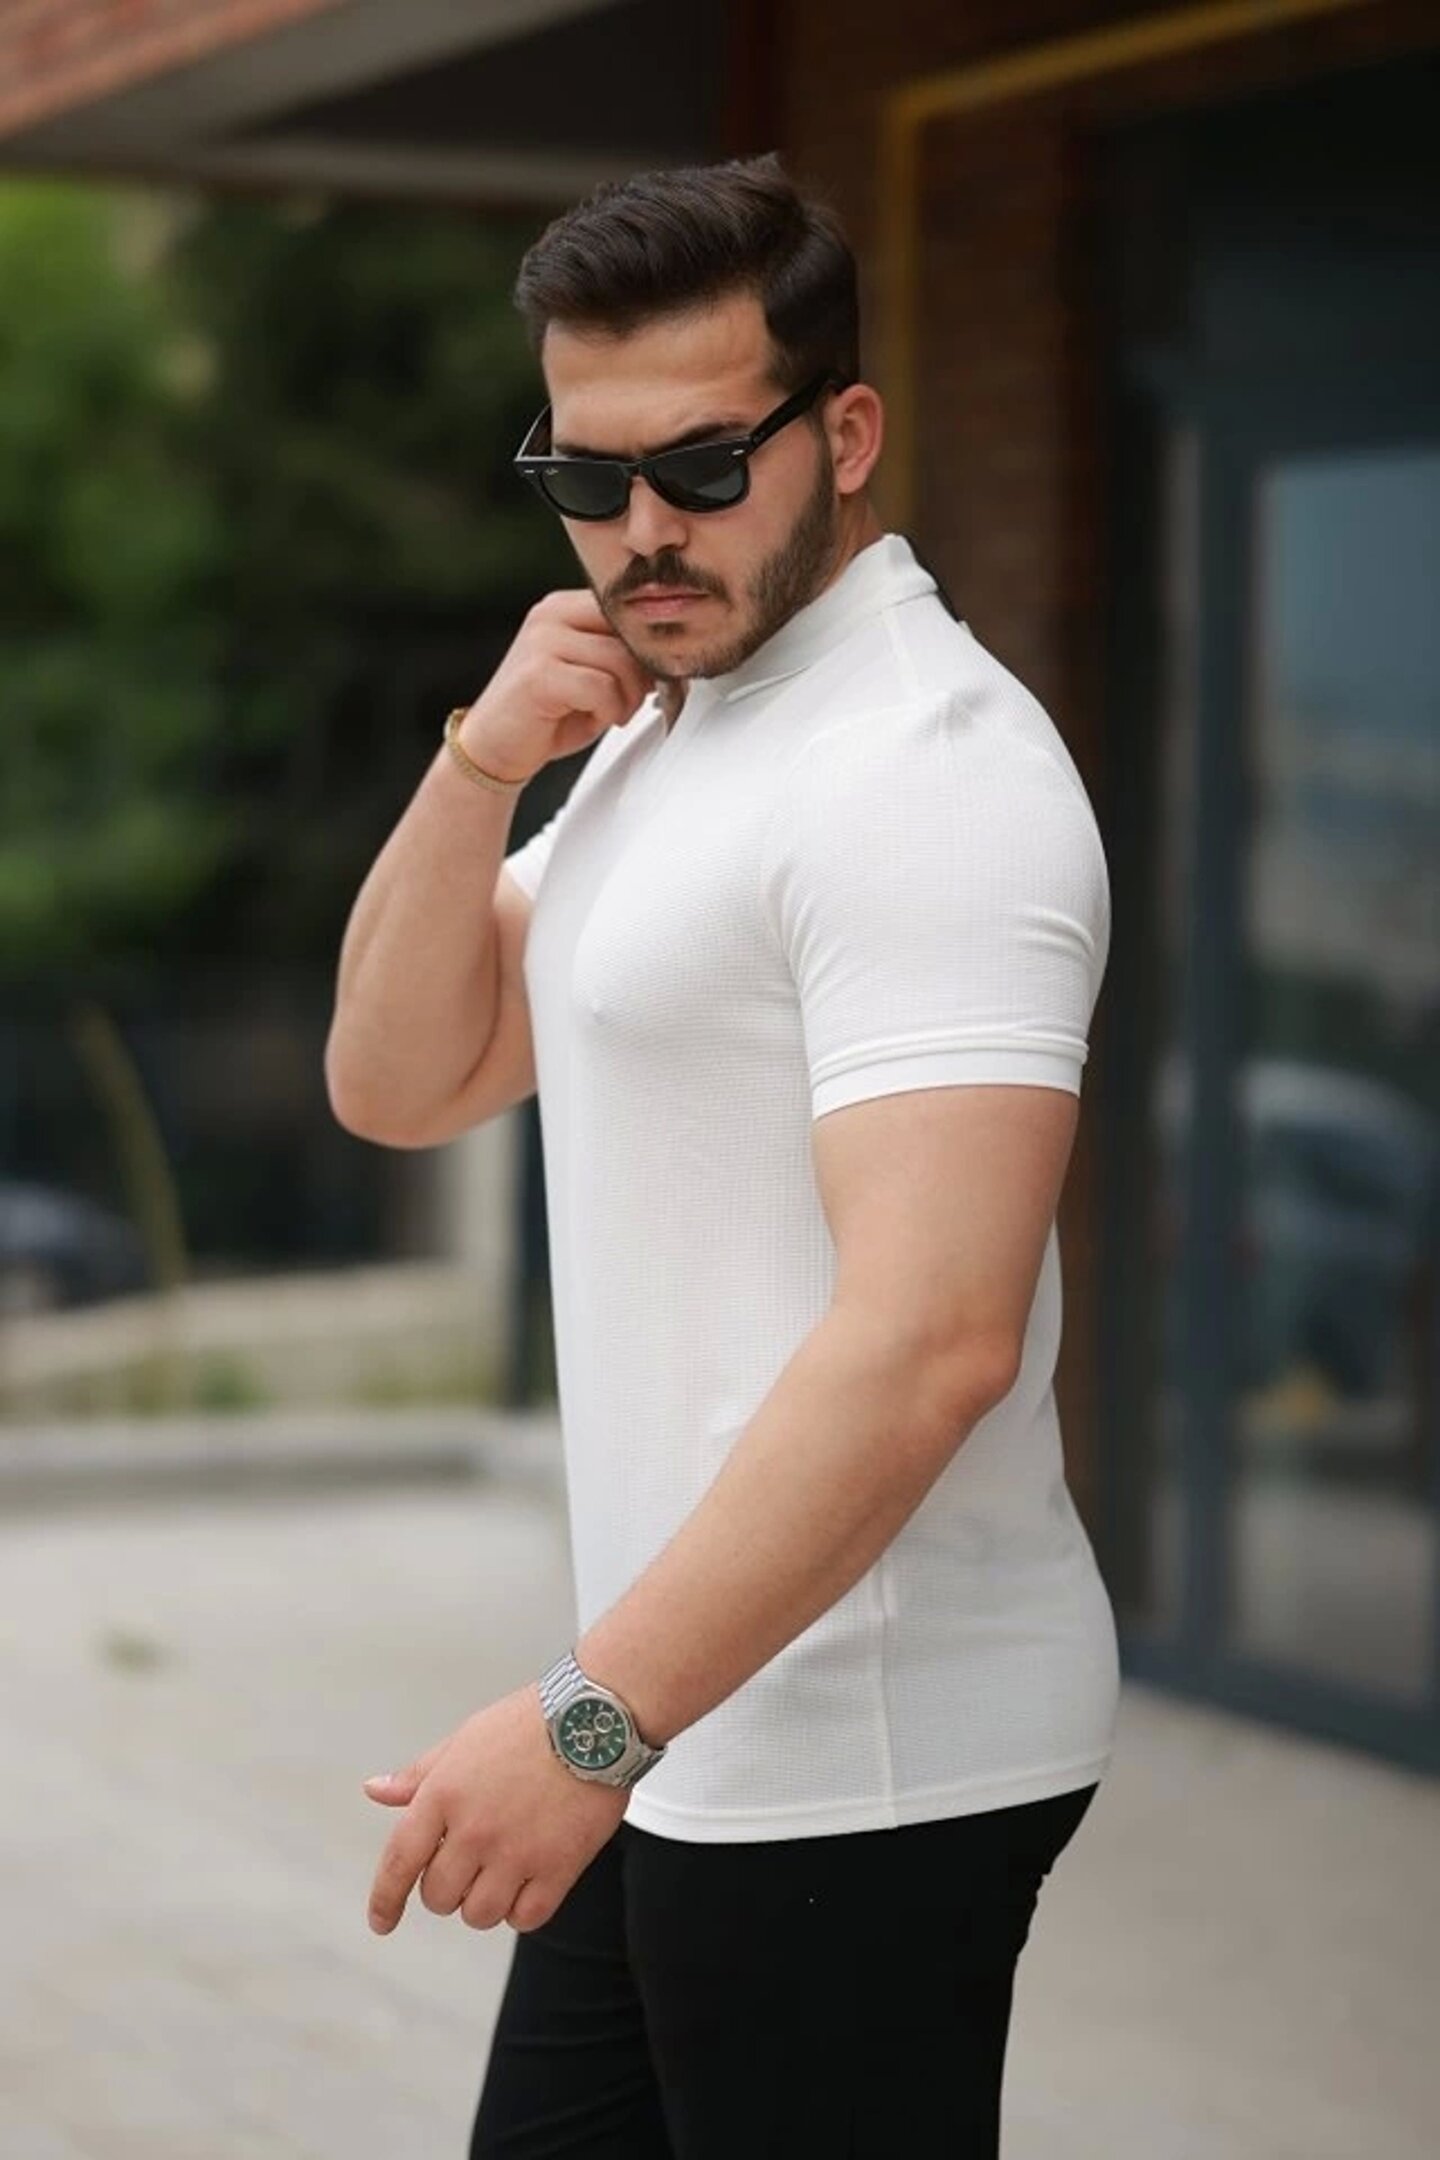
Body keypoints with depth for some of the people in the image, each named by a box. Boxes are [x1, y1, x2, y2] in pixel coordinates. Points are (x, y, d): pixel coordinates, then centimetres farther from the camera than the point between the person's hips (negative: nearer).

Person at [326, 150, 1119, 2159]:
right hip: (695, 1730, 9)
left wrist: (592, 1715, -29)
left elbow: (931, 1337, -27)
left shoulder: (923, 769, -18)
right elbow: (400, 1085, 12)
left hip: (856, 1767, -9)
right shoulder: (662, 727, 13)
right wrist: (485, 758, -3)